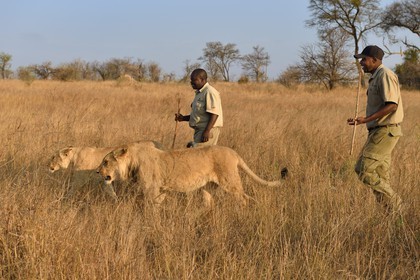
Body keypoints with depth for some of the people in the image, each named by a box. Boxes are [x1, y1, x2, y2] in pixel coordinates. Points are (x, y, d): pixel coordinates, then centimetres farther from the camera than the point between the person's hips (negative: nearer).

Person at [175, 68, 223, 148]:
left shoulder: (210, 92, -13)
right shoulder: (199, 93, 18)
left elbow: (214, 113, -20)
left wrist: (207, 131, -26)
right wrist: (183, 118, 11)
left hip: (208, 130, -10)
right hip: (200, 130, 10)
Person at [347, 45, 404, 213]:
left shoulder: (385, 75, -14)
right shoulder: (375, 77, 18)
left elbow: (392, 105, -23)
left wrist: (366, 120, -28)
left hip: (385, 131, -10)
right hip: (379, 131, 10)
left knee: (363, 170, -13)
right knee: (380, 177, 9)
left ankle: (394, 204, -5)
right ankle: (395, 209, 12)